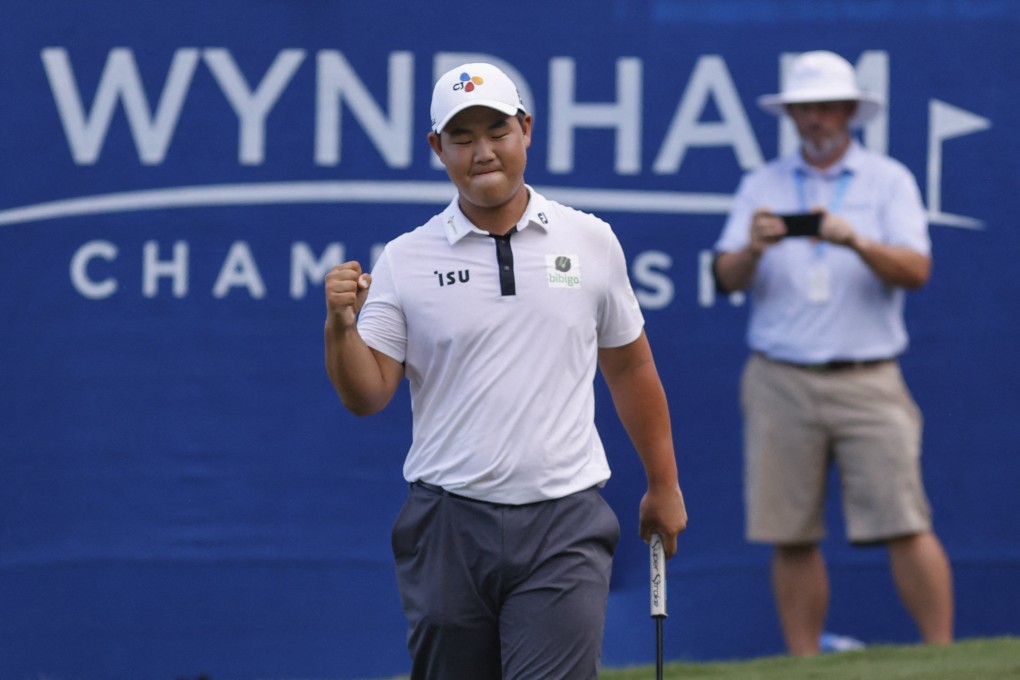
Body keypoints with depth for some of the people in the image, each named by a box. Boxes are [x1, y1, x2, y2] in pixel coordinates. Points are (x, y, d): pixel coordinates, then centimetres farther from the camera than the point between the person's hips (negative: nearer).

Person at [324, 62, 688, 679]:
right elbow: (366, 397, -1)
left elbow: (630, 367, 16)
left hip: (564, 525, -1)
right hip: (447, 528, 1)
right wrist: (342, 327, -20)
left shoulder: (592, 242, 6)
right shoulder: (405, 260, 2)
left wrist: (664, 485, 19)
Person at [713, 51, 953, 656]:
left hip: (869, 383, -2)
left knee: (906, 526, -9)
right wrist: (752, 249, -19)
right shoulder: (762, 186, 13)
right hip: (781, 383, 2)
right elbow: (727, 278, 3)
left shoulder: (889, 180, 8)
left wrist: (856, 241, -23)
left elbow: (916, 270, -6)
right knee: (791, 537, 0)